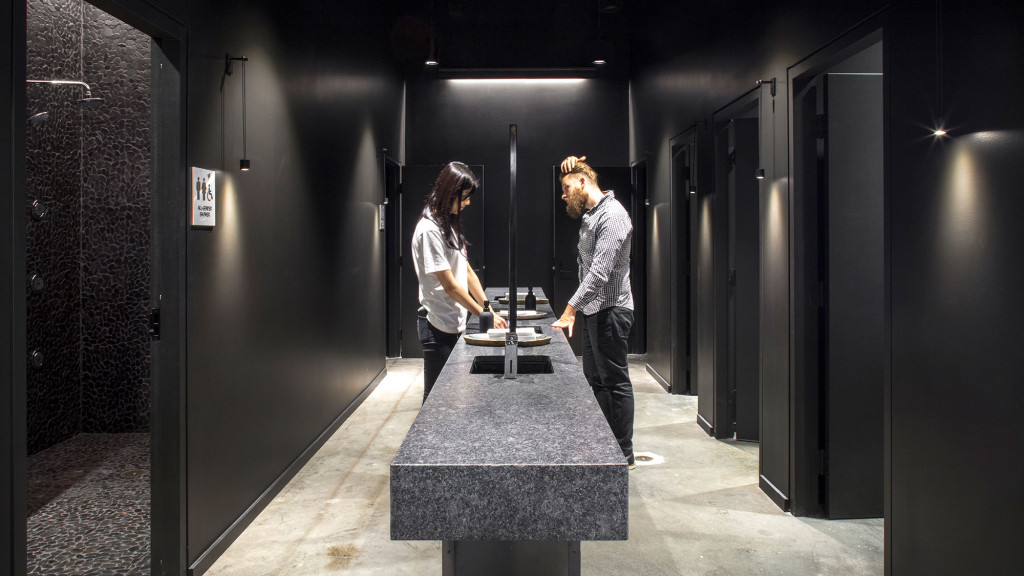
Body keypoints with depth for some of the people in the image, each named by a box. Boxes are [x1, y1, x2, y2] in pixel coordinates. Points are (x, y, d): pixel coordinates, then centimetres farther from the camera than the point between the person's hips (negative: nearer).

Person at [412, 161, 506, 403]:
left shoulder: (450, 224, 12)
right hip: (438, 326, -9)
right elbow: (449, 285, -18)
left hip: (455, 323, 9)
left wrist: (490, 310, 6)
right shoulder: (429, 229, -17)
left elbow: (467, 271, 14)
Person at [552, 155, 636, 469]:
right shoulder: (589, 213, 13)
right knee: (596, 379, 13)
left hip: (610, 310, -10)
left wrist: (571, 308, -27)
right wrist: (570, 165, 14)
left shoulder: (612, 215, -16)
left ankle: (623, 455, 5)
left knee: (615, 381, -3)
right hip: (592, 310, 10)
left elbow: (600, 272, -24)